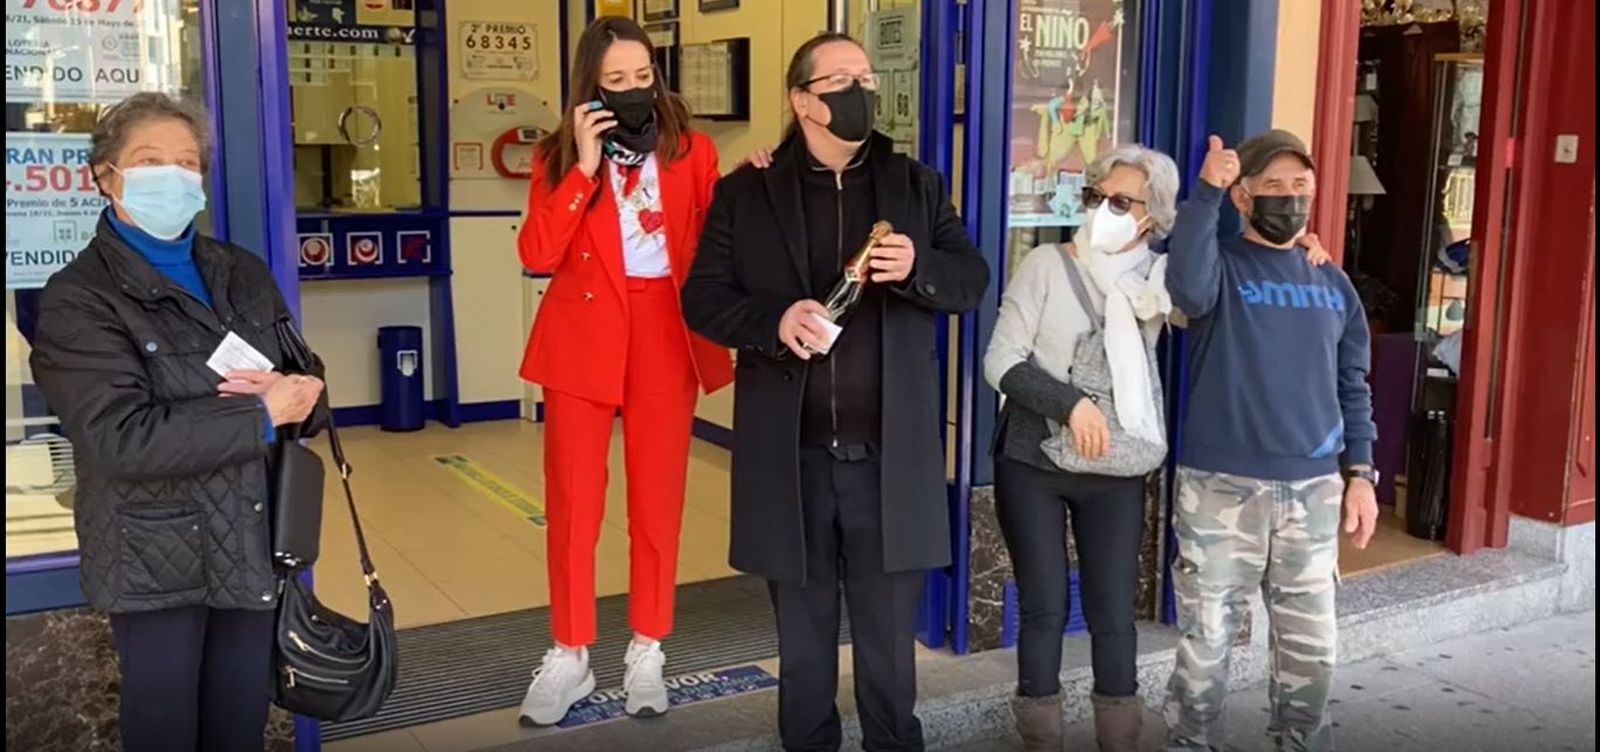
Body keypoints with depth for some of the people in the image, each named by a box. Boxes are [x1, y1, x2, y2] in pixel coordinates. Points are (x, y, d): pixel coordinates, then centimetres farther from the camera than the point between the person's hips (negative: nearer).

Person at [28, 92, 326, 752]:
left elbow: (303, 385, 8)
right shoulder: (78, 299, -9)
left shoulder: (242, 274, 10)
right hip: (156, 563, -5)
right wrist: (260, 415, -18)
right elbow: (122, 439, -21)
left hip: (253, 547, 5)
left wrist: (287, 393, -16)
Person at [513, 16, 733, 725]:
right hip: (582, 337, 0)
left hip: (665, 337, 1)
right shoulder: (560, 155, 3)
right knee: (573, 506, 3)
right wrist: (585, 164, -14)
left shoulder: (691, 151, 5)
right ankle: (569, 658, 18)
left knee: (658, 505, 6)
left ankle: (647, 653, 21)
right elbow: (536, 254, -10)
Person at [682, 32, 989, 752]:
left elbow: (974, 280, 6)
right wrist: (774, 321, -18)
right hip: (790, 453, 0)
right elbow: (701, 297, 0)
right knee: (802, 625, 14)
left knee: (890, 629, 12)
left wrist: (918, 269, -16)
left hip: (889, 454, 1)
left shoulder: (917, 186, 7)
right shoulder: (745, 192, 3)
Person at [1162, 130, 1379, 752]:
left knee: (1311, 644, 12)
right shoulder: (1221, 265, -2)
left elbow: (1353, 386, 15)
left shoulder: (1332, 283, 12)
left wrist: (1360, 473, 8)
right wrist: (1205, 192, -34)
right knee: (1206, 640, 2)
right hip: (1222, 485, -4)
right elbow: (1188, 289, -28)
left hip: (1314, 488, 4)